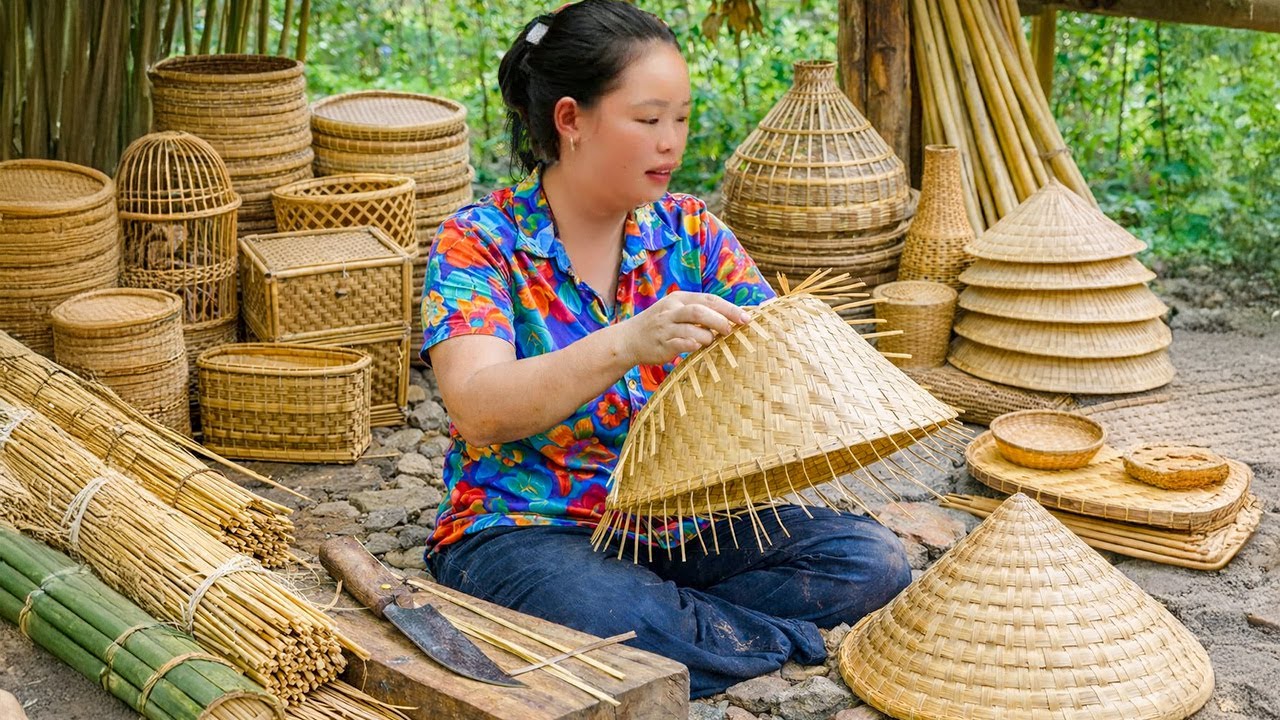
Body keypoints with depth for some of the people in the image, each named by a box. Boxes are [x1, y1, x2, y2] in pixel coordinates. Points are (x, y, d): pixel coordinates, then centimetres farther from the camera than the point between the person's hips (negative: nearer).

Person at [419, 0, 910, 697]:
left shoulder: (690, 233, 4)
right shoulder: (480, 241, -10)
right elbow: (478, 409, -26)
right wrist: (627, 343, -40)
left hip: (679, 527, 5)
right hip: (524, 530, -5)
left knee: (872, 558, -13)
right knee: (608, 612, -38)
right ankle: (782, 639, -11)